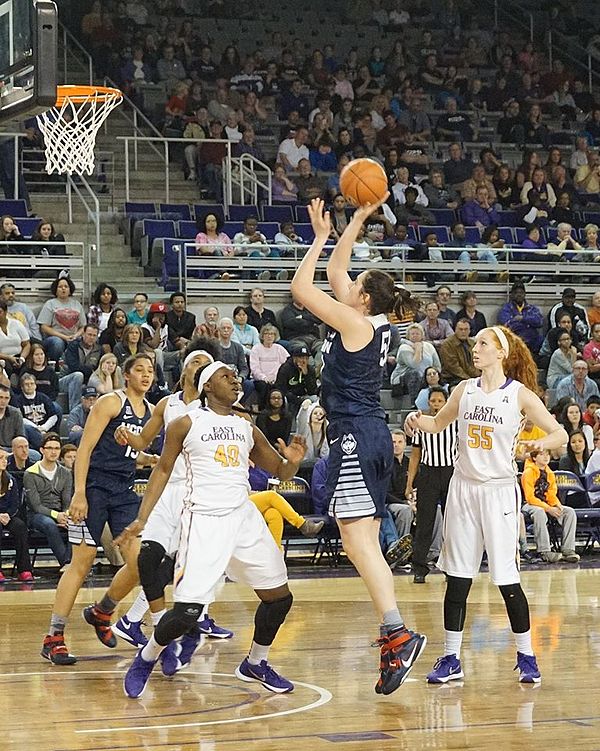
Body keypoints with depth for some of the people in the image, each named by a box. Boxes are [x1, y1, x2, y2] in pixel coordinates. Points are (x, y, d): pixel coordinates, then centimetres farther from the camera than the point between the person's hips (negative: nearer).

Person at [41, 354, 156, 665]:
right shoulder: (111, 402, -6)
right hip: (96, 486, -6)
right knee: (81, 564, -8)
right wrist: (79, 494, -20)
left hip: (124, 492, 6)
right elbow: (85, 447, -12)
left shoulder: (150, 411, 14)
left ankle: (100, 613, 21)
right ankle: (53, 638, -2)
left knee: (139, 562, -4)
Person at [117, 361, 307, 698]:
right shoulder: (186, 424, 2)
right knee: (188, 610, -15)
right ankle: (146, 659, 12)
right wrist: (142, 519, -1)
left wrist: (292, 462, -5)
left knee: (280, 597, 8)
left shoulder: (248, 429, 15)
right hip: (204, 520, -5)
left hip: (244, 517, 6)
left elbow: (281, 472, 20)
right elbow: (163, 471, 7)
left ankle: (255, 664, 30)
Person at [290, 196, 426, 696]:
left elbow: (301, 288, -6)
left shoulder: (355, 323, -10)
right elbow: (336, 270, 25)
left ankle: (398, 633, -25)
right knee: (367, 542, 9)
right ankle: (393, 640, 6)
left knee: (357, 538, -15)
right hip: (374, 436, 9)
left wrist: (321, 237, 4)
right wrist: (358, 220, 26)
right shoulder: (375, 323, 12)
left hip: (355, 436, -9)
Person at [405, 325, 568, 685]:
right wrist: (418, 419, 0)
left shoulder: (520, 395, -5)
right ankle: (451, 660, 11)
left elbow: (560, 434, -6)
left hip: (499, 490, -4)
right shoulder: (466, 389, 7)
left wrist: (542, 442, -28)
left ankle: (527, 656, 11)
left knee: (507, 578, -4)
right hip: (464, 488, 4)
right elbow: (438, 423, 21)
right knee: (457, 577, 4)